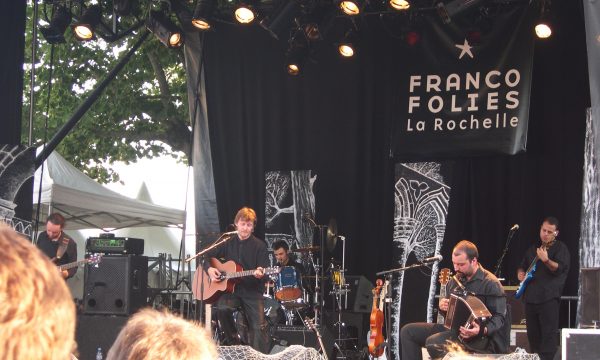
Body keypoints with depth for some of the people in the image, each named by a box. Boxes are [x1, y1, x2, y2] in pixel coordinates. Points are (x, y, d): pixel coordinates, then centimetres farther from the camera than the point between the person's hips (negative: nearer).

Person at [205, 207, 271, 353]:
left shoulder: (259, 246, 0)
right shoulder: (228, 243, 9)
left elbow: (265, 273, -6)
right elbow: (207, 257, 18)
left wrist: (260, 274, -30)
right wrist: (209, 269, -3)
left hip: (252, 292, -2)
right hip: (230, 290, 2)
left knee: (259, 327, -20)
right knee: (222, 308, -30)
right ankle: (232, 340, -6)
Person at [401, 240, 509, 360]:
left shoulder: (490, 283, -11)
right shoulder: (456, 280, 14)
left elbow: (499, 317, -16)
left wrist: (482, 330, -35)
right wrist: (442, 307, 1)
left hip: (476, 336, -9)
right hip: (451, 327, 9)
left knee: (433, 342, -33)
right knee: (408, 331, 0)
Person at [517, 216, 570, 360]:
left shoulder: (561, 249, -1)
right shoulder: (532, 249, 19)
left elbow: (559, 268, -16)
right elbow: (522, 266, 31)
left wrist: (546, 260, -35)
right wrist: (520, 273, 8)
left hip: (548, 298, -7)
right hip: (530, 297, 7)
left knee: (548, 333, -12)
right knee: (532, 333, 10)